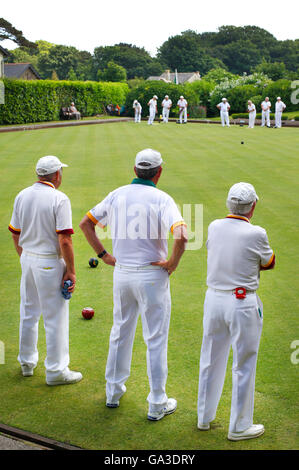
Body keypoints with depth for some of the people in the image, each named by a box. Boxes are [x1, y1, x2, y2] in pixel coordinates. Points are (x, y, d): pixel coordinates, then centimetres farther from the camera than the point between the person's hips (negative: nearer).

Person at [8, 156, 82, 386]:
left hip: (28, 259, 7)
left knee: (28, 312, 18)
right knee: (55, 316, 2)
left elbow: (15, 233, 10)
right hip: (50, 263, -7)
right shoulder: (59, 199, -16)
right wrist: (71, 271, -13)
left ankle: (27, 362, 31)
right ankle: (56, 371, 9)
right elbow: (64, 240, -20)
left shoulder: (22, 196, 3)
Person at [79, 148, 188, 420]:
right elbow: (181, 235, -29)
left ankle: (113, 391, 32)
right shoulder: (161, 199, -14)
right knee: (156, 339, 5)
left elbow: (86, 223, 10)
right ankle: (157, 404, 13)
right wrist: (173, 263, -13)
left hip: (121, 273, 5)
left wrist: (103, 254, 11)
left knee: (120, 333, 20)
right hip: (152, 275, -5)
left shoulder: (117, 195, 2)